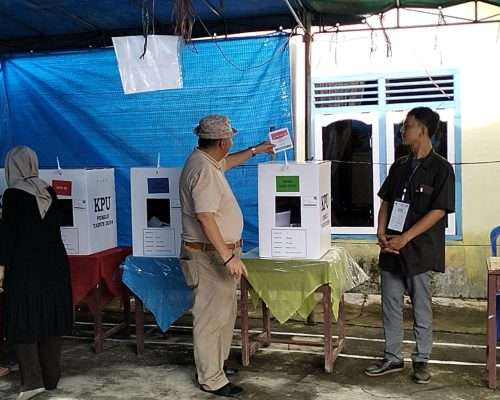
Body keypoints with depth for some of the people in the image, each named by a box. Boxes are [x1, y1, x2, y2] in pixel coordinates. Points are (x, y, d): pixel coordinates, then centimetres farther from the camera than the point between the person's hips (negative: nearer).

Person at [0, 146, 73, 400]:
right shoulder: (49, 192, 5)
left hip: (25, 265, -5)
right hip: (54, 262, 6)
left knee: (24, 321, 2)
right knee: (50, 317, 11)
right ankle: (51, 377, 19)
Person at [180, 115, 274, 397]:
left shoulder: (208, 160, 10)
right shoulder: (204, 170, -23)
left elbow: (227, 162, 35)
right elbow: (205, 217, -29)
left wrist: (255, 151, 39)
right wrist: (228, 257, -29)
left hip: (219, 252, 11)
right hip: (209, 256, -11)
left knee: (224, 313, 19)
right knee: (211, 318, -2)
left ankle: (216, 365, 32)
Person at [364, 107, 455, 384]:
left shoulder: (440, 169, -7)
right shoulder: (399, 167, 10)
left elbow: (438, 211, -13)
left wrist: (404, 239, -17)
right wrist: (382, 234, -3)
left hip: (420, 251, -5)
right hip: (391, 249, 5)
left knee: (421, 309, 6)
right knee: (390, 306, 9)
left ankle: (421, 361, 21)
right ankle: (392, 358, 22)